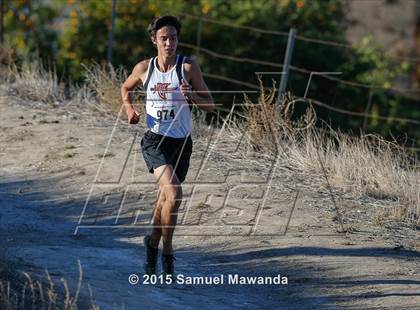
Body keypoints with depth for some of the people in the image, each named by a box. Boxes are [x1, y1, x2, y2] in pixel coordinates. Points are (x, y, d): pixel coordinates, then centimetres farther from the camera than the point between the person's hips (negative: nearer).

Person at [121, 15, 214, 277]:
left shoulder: (188, 67, -3)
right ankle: (167, 250, -7)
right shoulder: (144, 68, 1)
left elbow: (211, 106, -1)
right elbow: (126, 88, 22)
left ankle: (153, 244, 38)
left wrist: (191, 96, -20)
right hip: (155, 140, -2)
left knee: (164, 200, 14)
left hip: (181, 142, 2)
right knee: (174, 195, -22)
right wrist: (129, 108, 4)